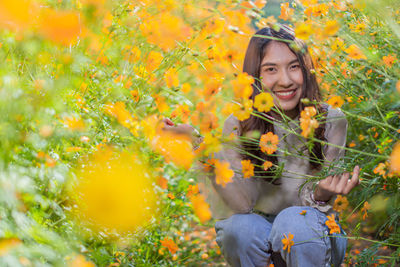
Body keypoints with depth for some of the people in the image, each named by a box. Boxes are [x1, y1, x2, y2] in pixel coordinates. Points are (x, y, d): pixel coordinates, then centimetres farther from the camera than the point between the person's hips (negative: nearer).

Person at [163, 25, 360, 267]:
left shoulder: (330, 121, -12)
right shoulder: (238, 127, -10)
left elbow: (314, 206, -11)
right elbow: (243, 203, -22)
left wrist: (321, 195, -36)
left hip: (312, 240, -1)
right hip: (257, 239, 1)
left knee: (295, 219, -33)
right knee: (241, 226, -32)